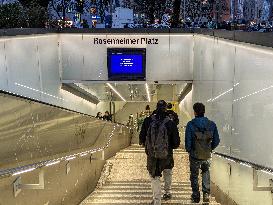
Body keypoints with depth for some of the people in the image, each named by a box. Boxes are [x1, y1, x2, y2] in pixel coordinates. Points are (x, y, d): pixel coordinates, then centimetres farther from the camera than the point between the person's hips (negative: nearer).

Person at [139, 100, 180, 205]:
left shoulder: (148, 121, -11)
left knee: (155, 177, 11)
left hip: (152, 154, 0)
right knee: (167, 172, 28)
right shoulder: (171, 123, -13)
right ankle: (167, 193, 38)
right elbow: (176, 143, -9)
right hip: (167, 155, 0)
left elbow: (142, 137, -3)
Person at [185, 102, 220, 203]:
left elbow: (188, 141, -13)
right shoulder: (211, 124, -3)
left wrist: (189, 150, 6)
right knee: (206, 172, 25)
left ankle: (196, 197, 20)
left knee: (194, 176, 14)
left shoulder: (190, 124, -13)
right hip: (207, 156, 3)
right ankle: (206, 194, 18)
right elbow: (216, 141, 1)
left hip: (195, 155, -3)